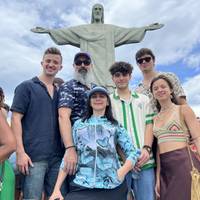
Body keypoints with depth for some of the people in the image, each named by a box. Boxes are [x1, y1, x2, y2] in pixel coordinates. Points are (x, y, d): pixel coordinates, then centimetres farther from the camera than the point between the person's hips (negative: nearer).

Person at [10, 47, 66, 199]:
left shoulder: (59, 92, 16)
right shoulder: (26, 87, 2)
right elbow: (16, 119, -5)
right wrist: (20, 152, -14)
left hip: (57, 157, 5)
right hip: (33, 156, -4)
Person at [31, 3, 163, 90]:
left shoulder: (111, 29, 20)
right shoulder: (82, 29, 19)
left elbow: (129, 31, 13)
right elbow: (63, 31, 14)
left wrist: (146, 28, 4)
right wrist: (47, 30, 5)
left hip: (105, 66, 1)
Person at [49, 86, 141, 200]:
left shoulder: (116, 126, 8)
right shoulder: (79, 124, 10)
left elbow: (133, 152, 3)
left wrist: (122, 171, -15)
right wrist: (57, 188, 2)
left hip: (112, 187, 0)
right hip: (82, 186, 0)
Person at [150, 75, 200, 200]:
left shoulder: (183, 109, 2)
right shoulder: (155, 119, 14)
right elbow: (159, 148, 13)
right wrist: (158, 178, 8)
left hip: (184, 162, -5)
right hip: (165, 167, 5)